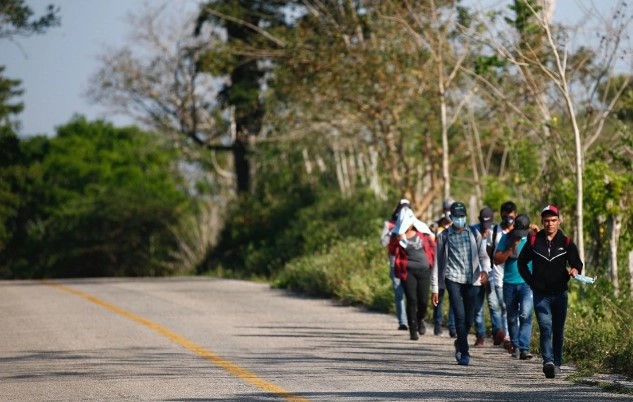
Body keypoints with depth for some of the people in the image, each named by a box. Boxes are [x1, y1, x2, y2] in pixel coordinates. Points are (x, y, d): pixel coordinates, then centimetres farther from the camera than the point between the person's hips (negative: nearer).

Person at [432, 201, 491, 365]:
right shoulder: (444, 236, 8)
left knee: (469, 318, 5)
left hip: (471, 280, 2)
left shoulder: (474, 235, 12)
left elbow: (483, 255, 7)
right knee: (460, 315, -14)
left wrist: (485, 270, -16)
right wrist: (435, 288, 7)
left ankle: (460, 343, 32)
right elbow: (437, 262, 10)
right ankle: (464, 352, -13)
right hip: (453, 278, -2)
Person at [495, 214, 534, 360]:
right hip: (509, 284, 2)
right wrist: (511, 249, -12)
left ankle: (524, 349, -24)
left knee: (525, 315, -18)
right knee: (512, 318, 11)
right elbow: (497, 259, 0)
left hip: (527, 284, -2)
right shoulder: (506, 238, 5)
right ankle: (515, 346, 28)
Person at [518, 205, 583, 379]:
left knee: (558, 330, 8)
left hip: (560, 293, 1)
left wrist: (575, 270, -21)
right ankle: (548, 361, -26)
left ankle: (556, 363, 18)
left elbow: (577, 263, 3)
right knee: (546, 327, -16)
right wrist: (531, 282, 4)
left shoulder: (566, 242, 3)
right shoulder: (533, 241, 3)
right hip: (540, 294, -1)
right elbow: (522, 262, 13)